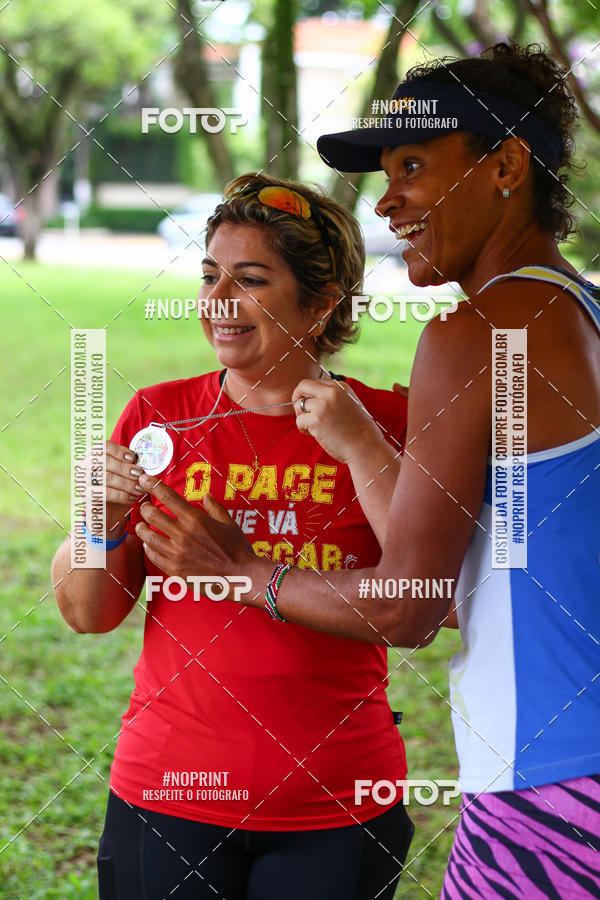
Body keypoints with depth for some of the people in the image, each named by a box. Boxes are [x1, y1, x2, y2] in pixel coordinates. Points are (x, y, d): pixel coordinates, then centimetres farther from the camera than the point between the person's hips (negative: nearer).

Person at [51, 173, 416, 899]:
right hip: (169, 798, 1)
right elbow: (87, 614, 5)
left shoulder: (385, 423, -2)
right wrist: (100, 524, -15)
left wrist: (364, 447, -19)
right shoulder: (157, 417, 2)